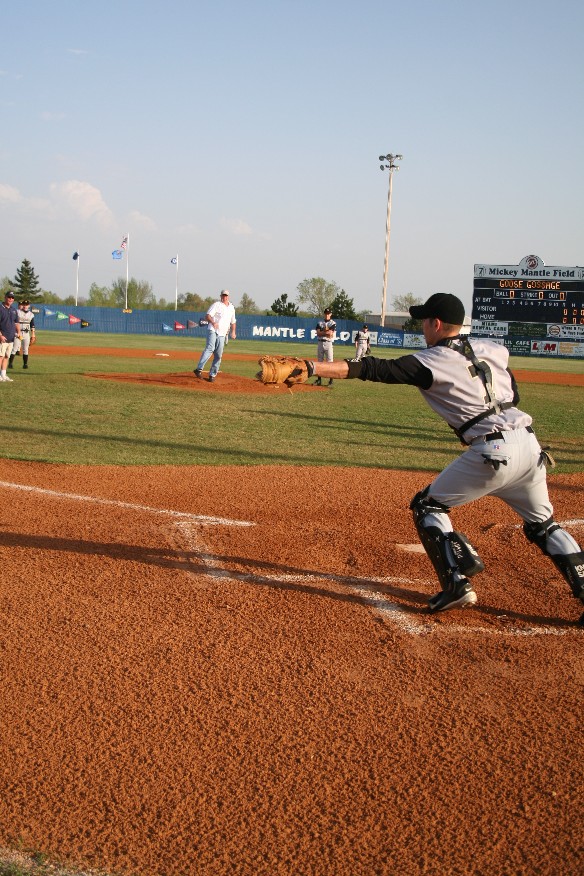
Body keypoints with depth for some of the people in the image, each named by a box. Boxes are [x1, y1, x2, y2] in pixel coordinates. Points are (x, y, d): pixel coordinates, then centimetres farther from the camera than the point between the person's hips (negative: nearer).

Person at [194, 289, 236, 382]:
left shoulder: (231, 308, 17)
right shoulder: (216, 305, -1)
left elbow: (233, 322, 28)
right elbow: (207, 316, -12)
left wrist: (233, 332, 13)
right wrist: (213, 322, -31)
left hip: (222, 334, 6)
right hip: (213, 331, -6)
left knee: (218, 355, 3)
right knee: (210, 348, -25)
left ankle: (212, 374, 12)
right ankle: (199, 369, -32)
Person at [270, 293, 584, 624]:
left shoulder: (432, 362, -3)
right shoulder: (493, 349, 14)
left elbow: (372, 369, -9)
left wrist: (312, 368, -12)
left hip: (493, 451, -6)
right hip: (530, 443, 6)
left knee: (427, 506, 11)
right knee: (543, 523, 23)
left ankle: (459, 583, 0)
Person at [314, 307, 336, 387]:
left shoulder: (333, 323, 1)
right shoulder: (320, 323, 12)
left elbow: (330, 333, -12)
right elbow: (318, 333, -1)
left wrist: (322, 332, -5)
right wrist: (327, 332, -10)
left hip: (328, 343, -4)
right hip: (320, 343, 4)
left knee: (330, 362, -7)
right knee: (319, 362, 8)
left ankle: (331, 380, -6)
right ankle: (319, 380, 14)